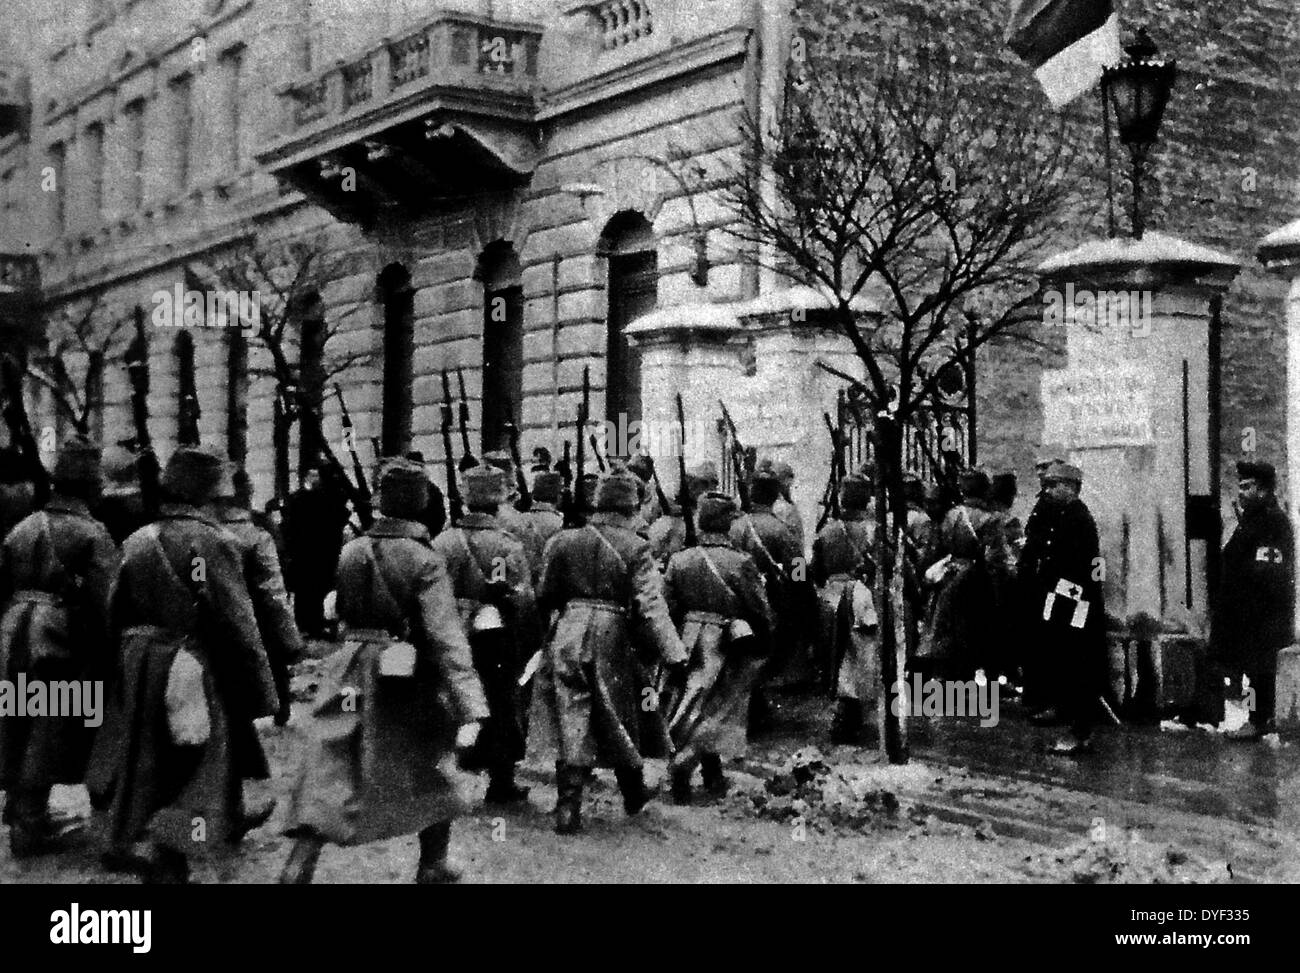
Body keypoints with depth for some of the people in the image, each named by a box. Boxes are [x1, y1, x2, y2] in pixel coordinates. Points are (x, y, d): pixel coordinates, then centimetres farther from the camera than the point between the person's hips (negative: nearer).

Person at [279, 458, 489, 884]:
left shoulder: (351, 552, 0)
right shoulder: (424, 561, -14)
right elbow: (446, 636, -21)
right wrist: (469, 711, -24)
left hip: (352, 677, 4)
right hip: (410, 685, -3)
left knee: (327, 778, 5)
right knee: (434, 774, 18)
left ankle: (297, 869, -7)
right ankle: (433, 867, 28)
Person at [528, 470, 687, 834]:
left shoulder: (564, 541, 2)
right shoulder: (634, 548, -8)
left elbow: (545, 596, 6)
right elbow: (651, 606, -15)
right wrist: (675, 655, -16)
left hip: (568, 638, 2)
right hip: (612, 640, -2)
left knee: (572, 722, 4)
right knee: (621, 719, 15)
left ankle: (568, 808, -1)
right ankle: (634, 795, 33)